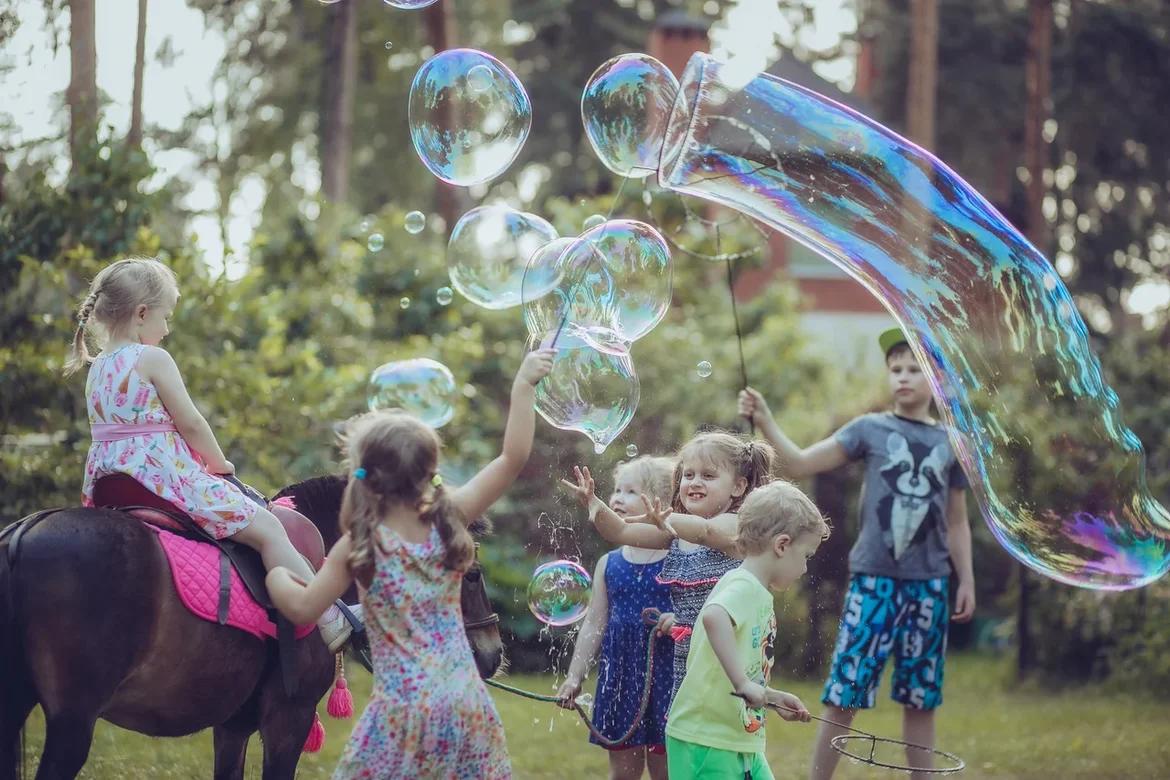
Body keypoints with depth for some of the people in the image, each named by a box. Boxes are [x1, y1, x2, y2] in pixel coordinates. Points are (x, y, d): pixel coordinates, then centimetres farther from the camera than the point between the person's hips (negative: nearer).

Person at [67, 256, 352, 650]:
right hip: (165, 471, -9)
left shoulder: (95, 369, 13)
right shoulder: (153, 359, -11)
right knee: (267, 529, -4)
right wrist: (219, 463, 6)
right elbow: (190, 423, -12)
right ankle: (330, 621, -6)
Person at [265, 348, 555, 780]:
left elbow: (303, 608, -4)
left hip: (403, 709, -3)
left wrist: (275, 571, 15)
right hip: (464, 703, 3)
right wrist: (523, 386, 1)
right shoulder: (449, 523, -4)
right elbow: (513, 459, -2)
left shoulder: (359, 548, -10)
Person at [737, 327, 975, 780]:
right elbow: (798, 464, -7)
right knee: (843, 694, -5)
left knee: (921, 700, 9)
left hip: (928, 586, 2)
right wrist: (765, 422, -21)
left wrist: (967, 581, 9)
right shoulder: (869, 430, 1)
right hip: (874, 580, -2)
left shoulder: (949, 445, 9)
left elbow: (957, 523, 15)